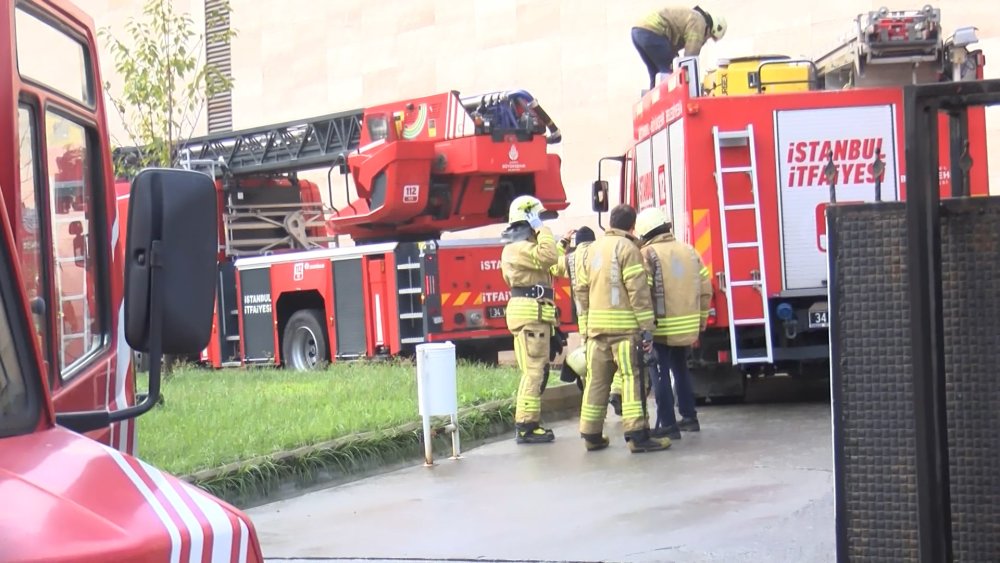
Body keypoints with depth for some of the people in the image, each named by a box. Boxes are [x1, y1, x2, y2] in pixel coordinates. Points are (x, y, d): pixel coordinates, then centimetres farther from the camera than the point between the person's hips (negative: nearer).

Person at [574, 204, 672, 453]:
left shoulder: (593, 248, 15)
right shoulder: (627, 247, -5)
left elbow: (581, 290, 15)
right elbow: (638, 290, -13)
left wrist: (586, 323, 20)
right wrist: (647, 327, -12)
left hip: (597, 326, 6)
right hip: (624, 325, -6)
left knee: (596, 380, 9)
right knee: (632, 378, -6)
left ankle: (592, 435, 13)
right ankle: (637, 435, -10)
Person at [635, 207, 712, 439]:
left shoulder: (648, 255, -11)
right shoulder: (689, 251, 8)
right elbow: (705, 289, 9)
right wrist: (701, 319, 19)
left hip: (661, 327, -6)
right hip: (688, 326, 6)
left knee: (661, 374, 1)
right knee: (681, 369, 22)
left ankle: (668, 425, 0)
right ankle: (689, 417, 28)